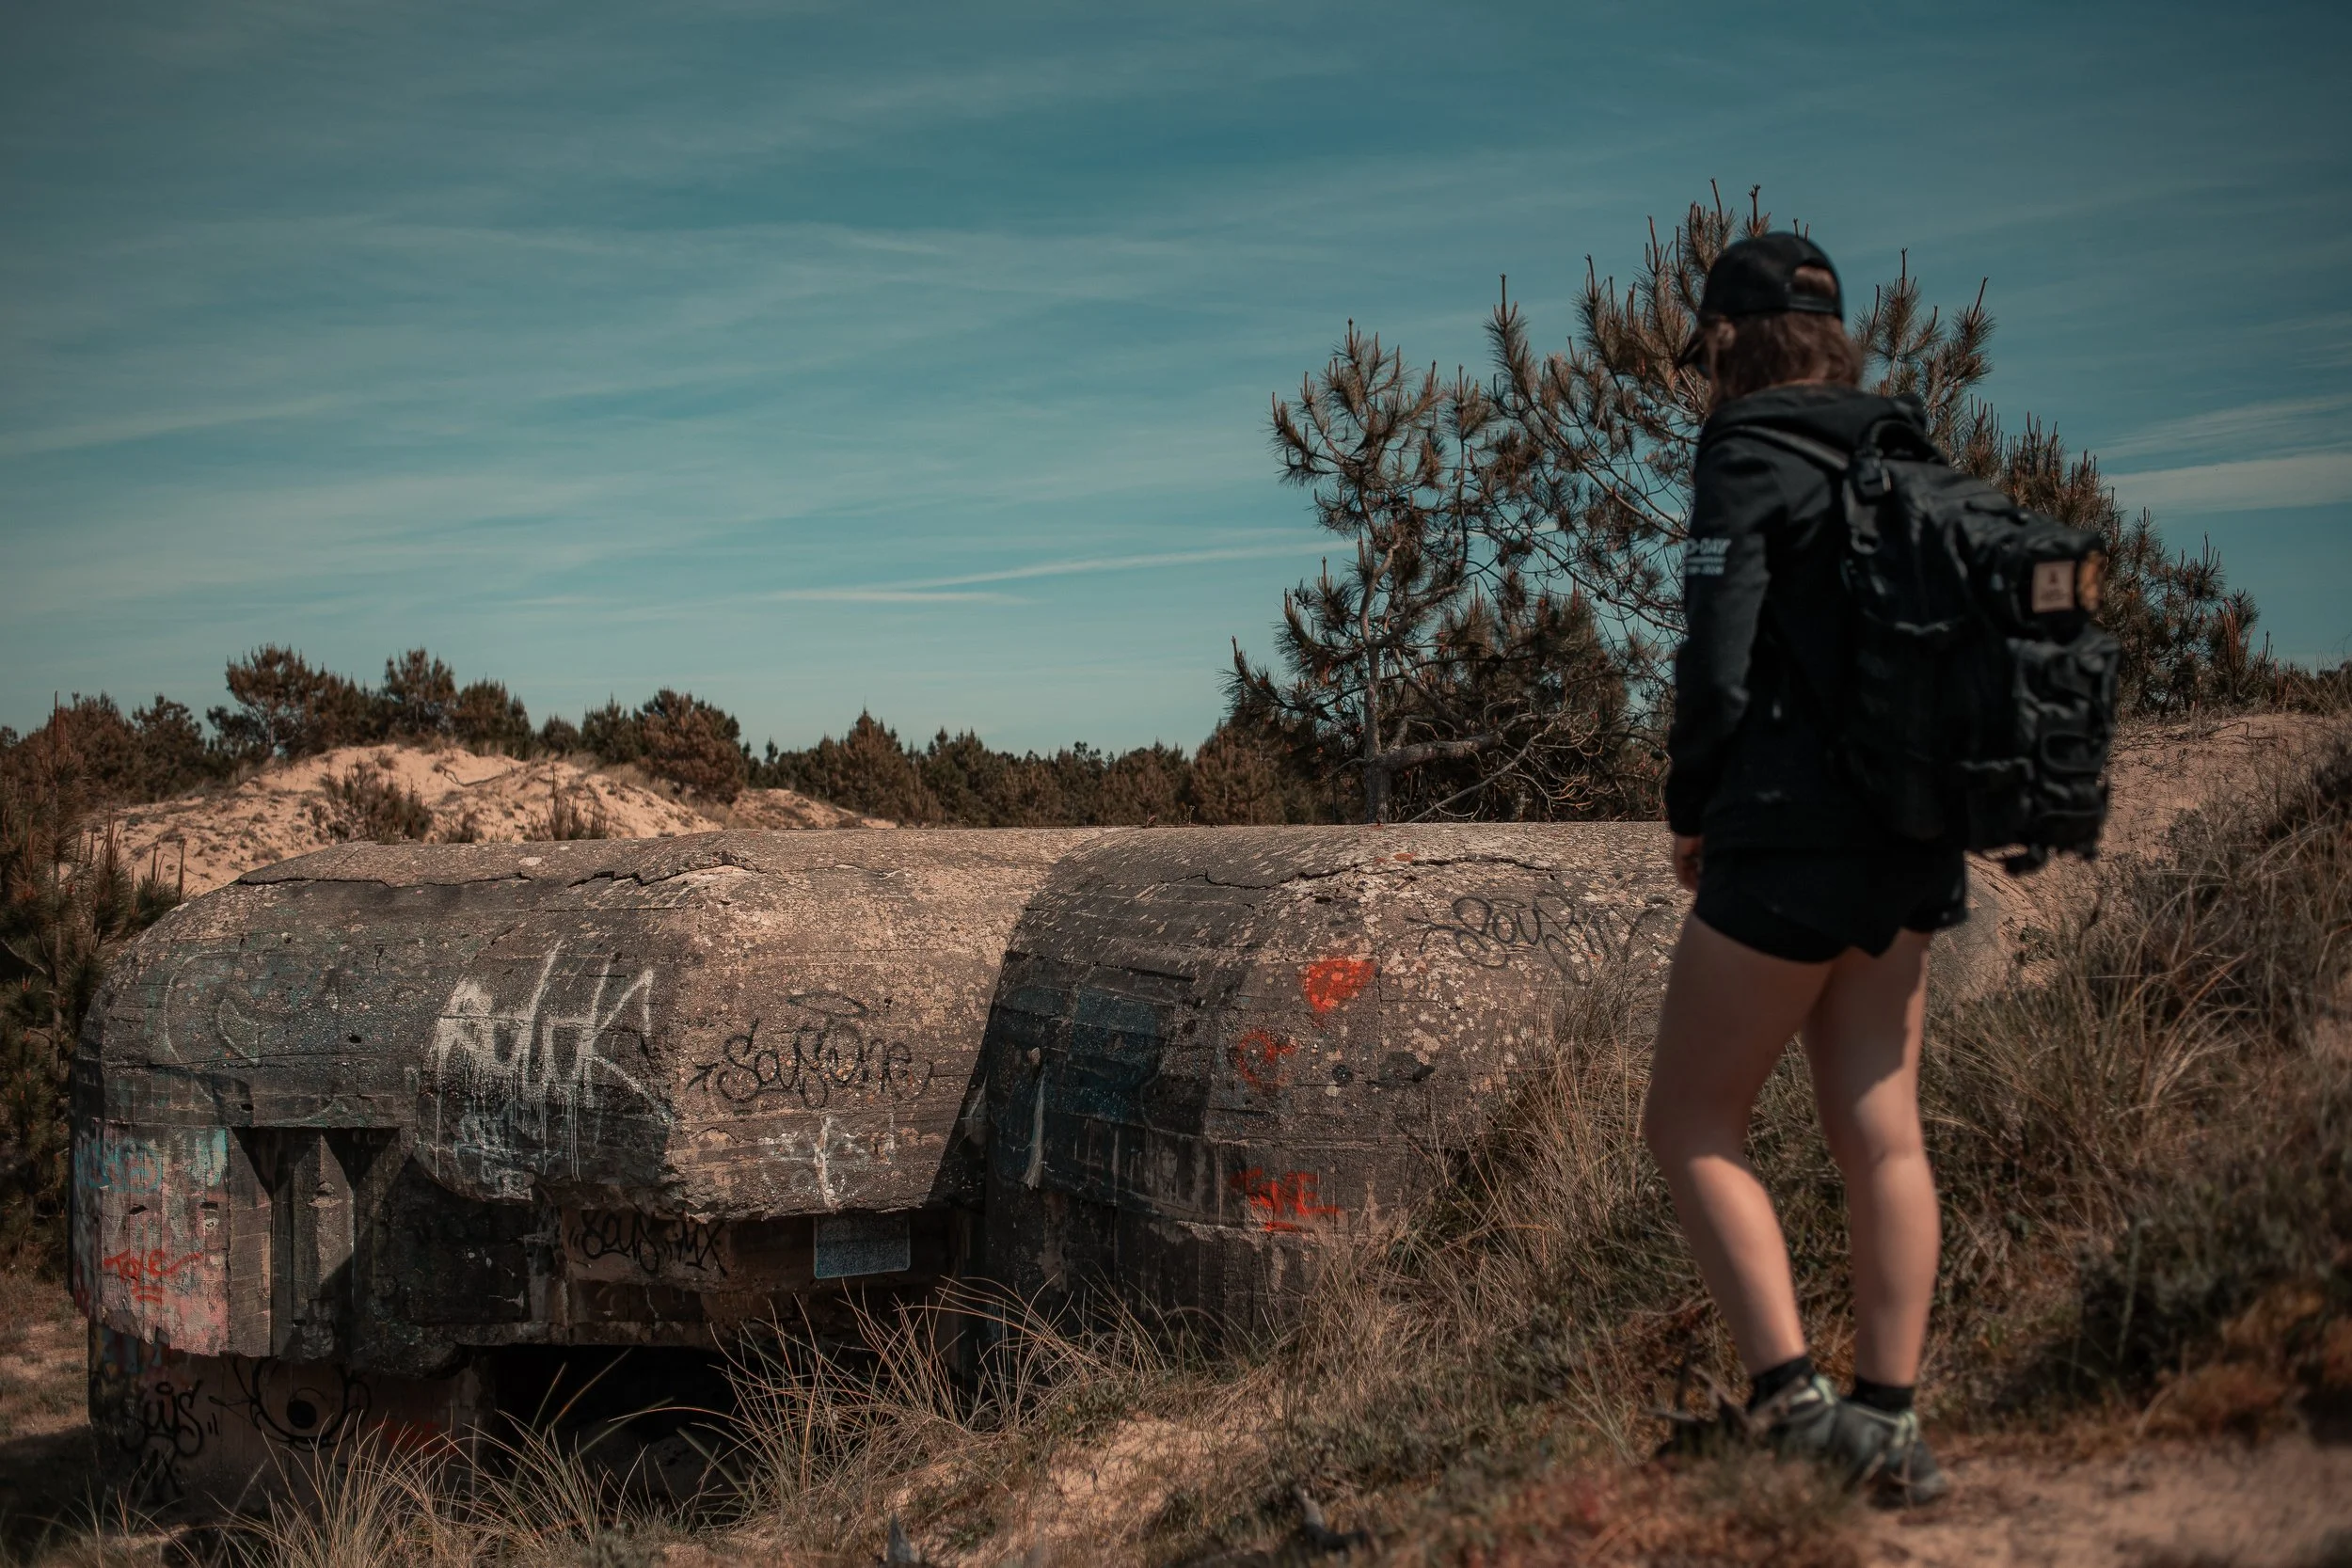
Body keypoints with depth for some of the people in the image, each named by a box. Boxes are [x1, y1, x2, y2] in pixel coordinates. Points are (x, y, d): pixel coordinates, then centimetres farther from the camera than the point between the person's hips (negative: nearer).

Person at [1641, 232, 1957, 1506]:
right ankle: (1888, 1421, 12)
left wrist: (1691, 813, -2)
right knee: (1881, 1132, 10)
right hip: (1912, 846, 8)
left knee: (1690, 1127, 3)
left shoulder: (1746, 461, -9)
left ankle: (1792, 1396, -6)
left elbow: (1717, 670, -16)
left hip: (1791, 840, -7)